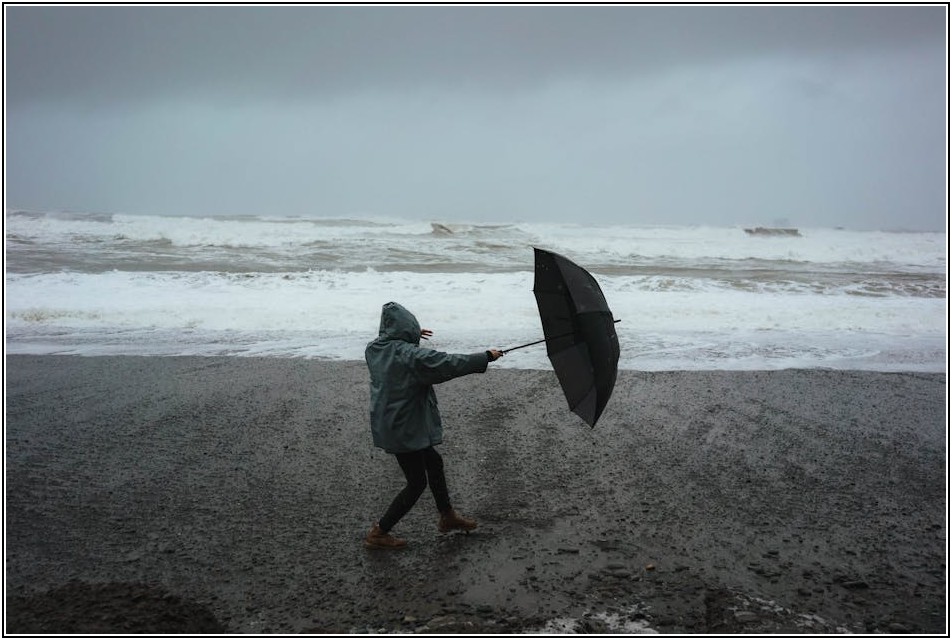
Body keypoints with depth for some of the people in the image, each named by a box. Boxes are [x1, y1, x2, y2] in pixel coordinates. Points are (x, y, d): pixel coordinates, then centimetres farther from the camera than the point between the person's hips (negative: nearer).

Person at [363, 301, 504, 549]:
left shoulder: (375, 349, 0)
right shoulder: (411, 355, -24)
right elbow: (450, 364, -22)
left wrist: (412, 336, 32)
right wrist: (486, 357, -13)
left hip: (386, 424, 9)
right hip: (405, 430, -9)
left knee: (433, 463, 24)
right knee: (416, 483, 7)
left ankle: (447, 516, 40)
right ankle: (378, 533, 14)